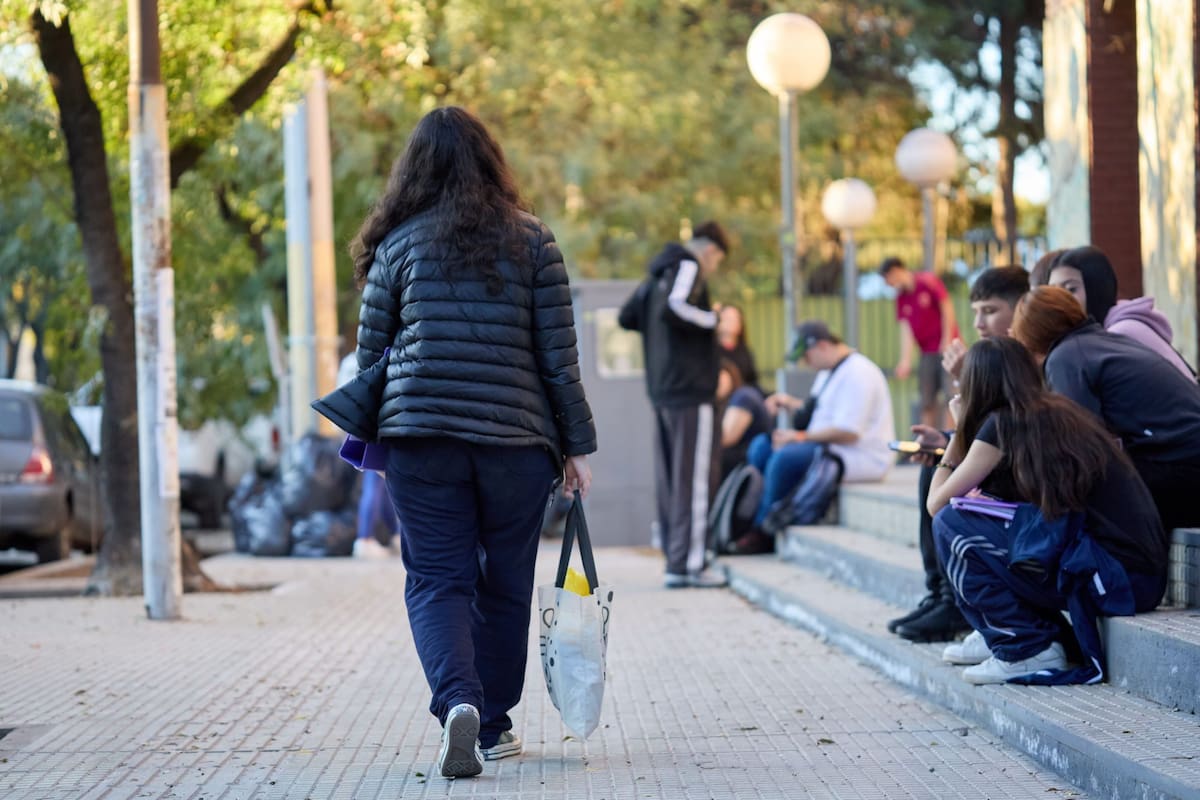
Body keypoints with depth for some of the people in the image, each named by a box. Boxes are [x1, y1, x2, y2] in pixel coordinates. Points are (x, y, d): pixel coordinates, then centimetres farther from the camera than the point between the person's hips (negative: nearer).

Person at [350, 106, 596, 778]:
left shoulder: (399, 244, 4)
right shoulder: (532, 242, 2)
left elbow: (370, 352, 7)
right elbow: (560, 357, 0)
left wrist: (379, 433, 20)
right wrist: (577, 445, 6)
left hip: (421, 434, 0)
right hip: (516, 439, 0)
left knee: (437, 581, 3)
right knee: (504, 585, 13)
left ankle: (459, 701, -21)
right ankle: (495, 726, 21)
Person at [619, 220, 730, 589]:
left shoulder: (657, 276, 19)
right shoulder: (689, 268, -8)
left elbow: (627, 316, 25)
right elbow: (674, 307, -26)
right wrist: (711, 321, -12)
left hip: (662, 393, 9)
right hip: (690, 390, -9)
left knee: (668, 480, 9)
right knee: (695, 479, -7)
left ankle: (674, 562, 12)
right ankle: (689, 563, -9)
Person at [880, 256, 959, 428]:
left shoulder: (929, 282, -7)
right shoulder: (901, 298, 8)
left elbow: (947, 308, -7)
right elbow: (906, 328, 2)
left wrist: (947, 340, -10)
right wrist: (905, 360, -9)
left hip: (946, 347, -5)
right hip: (927, 353, 5)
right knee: (927, 402, 2)